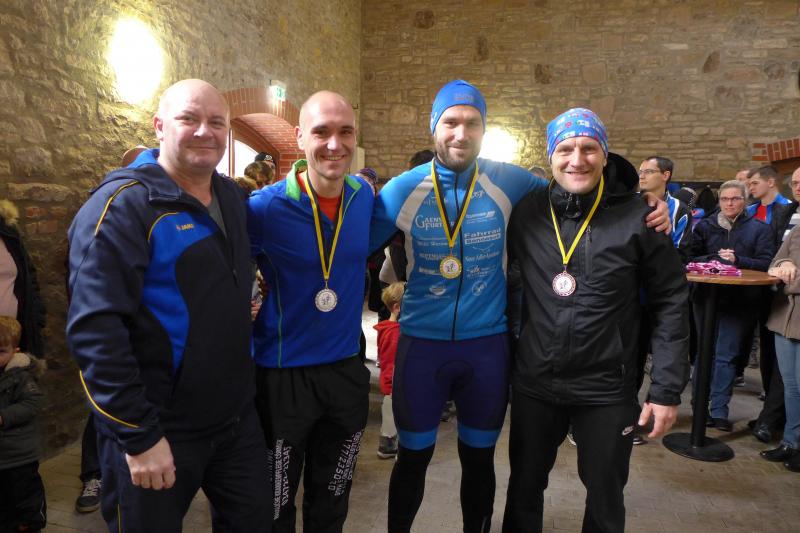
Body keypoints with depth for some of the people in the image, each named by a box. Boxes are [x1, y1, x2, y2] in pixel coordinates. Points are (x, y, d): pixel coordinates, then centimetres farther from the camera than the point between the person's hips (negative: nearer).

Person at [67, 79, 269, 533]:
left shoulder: (234, 197, 6)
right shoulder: (121, 205, -15)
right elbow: (95, 330, -21)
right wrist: (138, 436, -20)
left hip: (237, 416, 6)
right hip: (157, 430, -6)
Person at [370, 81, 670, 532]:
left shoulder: (509, 183, -6)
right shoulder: (403, 189, -7)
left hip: (487, 342, 1)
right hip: (421, 342, 0)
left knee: (479, 458, 19)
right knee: (413, 458, 14)